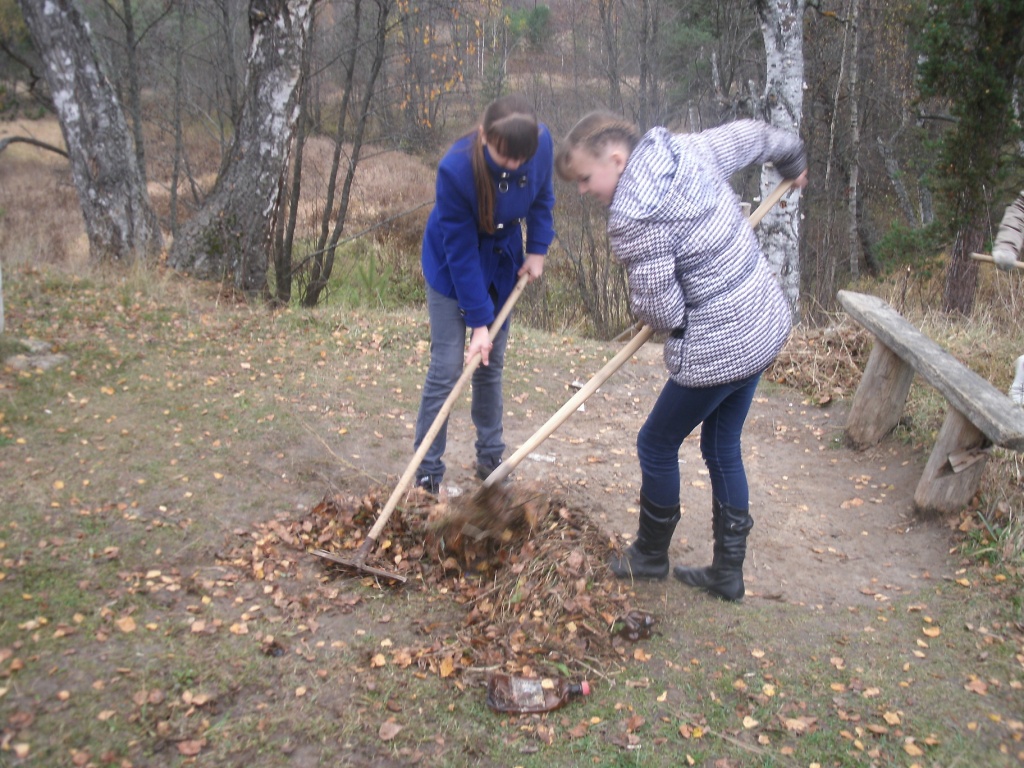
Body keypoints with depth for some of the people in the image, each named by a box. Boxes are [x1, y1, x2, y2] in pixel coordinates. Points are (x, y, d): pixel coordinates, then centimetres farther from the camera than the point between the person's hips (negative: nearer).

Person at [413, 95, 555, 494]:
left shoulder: (542, 143, -22)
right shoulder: (456, 169, -34)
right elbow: (460, 251, -26)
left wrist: (537, 250, -6)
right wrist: (478, 322, -23)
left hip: (502, 263, 4)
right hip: (452, 267, -4)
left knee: (492, 364, 11)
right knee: (446, 368, -6)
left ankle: (490, 457, 26)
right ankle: (427, 473, 6)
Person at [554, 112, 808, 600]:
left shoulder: (633, 221, -24)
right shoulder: (690, 149, 0)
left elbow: (660, 312, -21)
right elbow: (754, 136, 18)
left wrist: (641, 305, 4)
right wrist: (793, 158, 40)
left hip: (716, 351, -9)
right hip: (766, 324, 9)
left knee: (657, 444, 12)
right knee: (722, 447, 19)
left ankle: (650, 555, 33)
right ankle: (728, 572, 29)